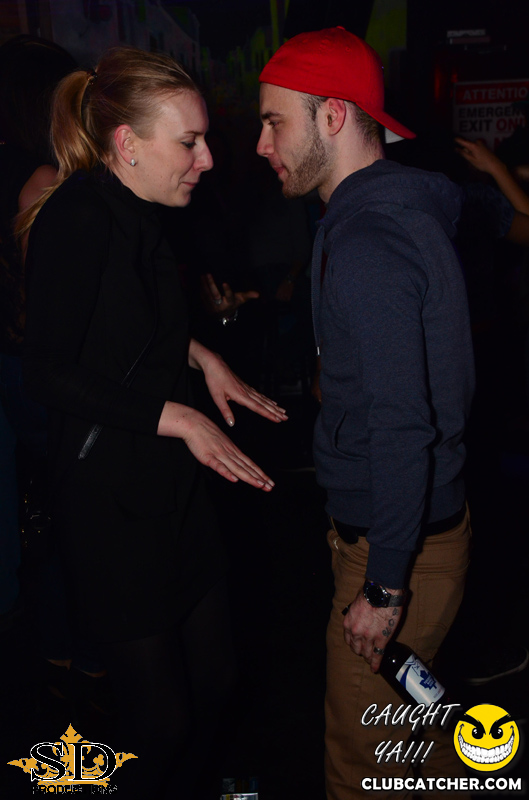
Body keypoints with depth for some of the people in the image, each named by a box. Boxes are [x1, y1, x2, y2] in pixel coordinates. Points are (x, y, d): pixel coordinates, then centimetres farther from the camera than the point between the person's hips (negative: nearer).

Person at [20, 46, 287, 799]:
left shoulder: (138, 217, 9)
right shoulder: (75, 218, -17)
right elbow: (50, 375, -20)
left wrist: (198, 353, 11)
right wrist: (180, 417, -20)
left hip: (176, 484, 8)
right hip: (112, 502, -8)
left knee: (213, 681, 16)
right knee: (161, 714, 4)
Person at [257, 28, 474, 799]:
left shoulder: (366, 245, -25)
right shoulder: (408, 206, 7)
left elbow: (400, 428, -28)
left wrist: (383, 588, -22)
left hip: (399, 542, -9)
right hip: (434, 518, 10)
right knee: (413, 710, 26)